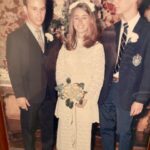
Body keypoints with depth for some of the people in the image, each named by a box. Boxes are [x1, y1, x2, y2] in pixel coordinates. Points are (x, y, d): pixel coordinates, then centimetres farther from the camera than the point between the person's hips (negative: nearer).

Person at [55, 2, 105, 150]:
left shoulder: (97, 47, -6)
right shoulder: (66, 46, 5)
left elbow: (98, 78, -6)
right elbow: (59, 73, 4)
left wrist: (87, 98, -13)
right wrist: (66, 91, -10)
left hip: (86, 100, -2)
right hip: (66, 100, 3)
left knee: (83, 134, 11)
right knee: (64, 134, 13)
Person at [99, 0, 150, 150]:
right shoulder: (114, 28, 5)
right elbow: (107, 60, 6)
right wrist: (101, 86, 2)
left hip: (127, 90, -4)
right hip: (107, 87, 5)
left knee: (123, 131, 15)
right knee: (105, 128, 19)